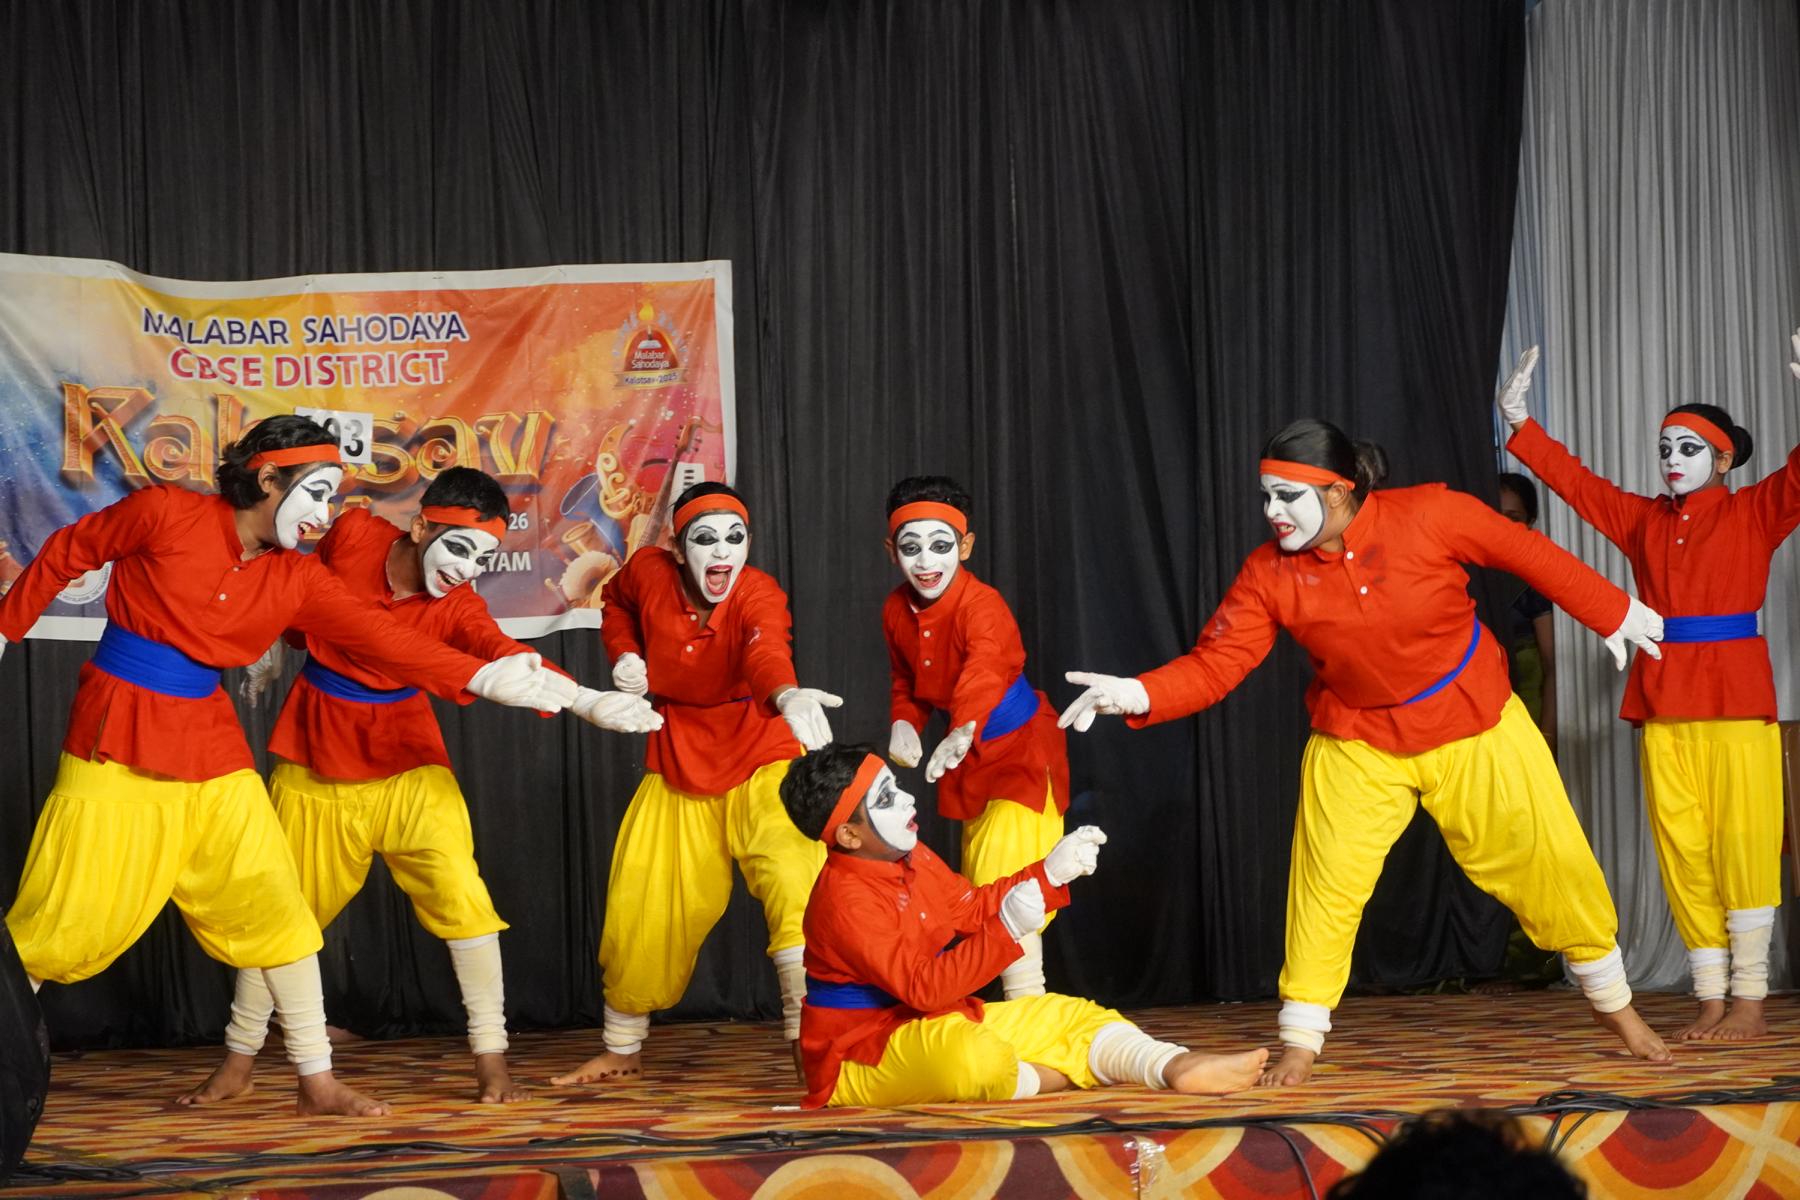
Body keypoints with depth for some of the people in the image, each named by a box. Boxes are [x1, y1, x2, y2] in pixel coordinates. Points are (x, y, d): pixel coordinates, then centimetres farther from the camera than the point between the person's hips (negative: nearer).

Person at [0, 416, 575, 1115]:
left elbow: (382, 639, -5)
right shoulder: (165, 514, -10)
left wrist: (482, 679, -16)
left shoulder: (298, 580, 2)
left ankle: (317, 1082, 9)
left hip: (212, 749, 5)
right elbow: (65, 554, 2)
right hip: (117, 742, -5)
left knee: (274, 907, 0)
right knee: (66, 918, -5)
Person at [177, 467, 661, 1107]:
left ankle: (492, 1060, -5)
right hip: (314, 760, 1)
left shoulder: (459, 608, -18)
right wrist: (274, 650, 20)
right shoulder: (351, 535, -14)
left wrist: (588, 700, -55)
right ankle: (237, 1063, 22)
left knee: (463, 897, -15)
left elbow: (507, 658, -37)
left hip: (406, 766, -1)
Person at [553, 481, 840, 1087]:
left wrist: (789, 695, -70)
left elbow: (766, 650, -47)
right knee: (641, 908, 9)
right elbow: (615, 601, 16)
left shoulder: (759, 594, -23)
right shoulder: (648, 572, -11)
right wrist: (624, 655, -4)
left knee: (796, 884, -25)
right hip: (677, 766, 4)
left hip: (761, 760, -4)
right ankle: (622, 1049, 28)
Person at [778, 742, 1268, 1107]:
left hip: (934, 1026, 10)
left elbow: (973, 907, 19)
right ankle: (1066, 1074, -10)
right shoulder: (845, 899, -25)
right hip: (861, 1056, -10)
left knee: (1066, 1013, 8)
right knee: (969, 1055, -40)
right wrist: (1007, 932, -35)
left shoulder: (909, 858, 5)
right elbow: (921, 987, -30)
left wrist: (1051, 872, 8)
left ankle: (1177, 1066, -12)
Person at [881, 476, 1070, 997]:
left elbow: (985, 673, -47)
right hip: (972, 756, 7)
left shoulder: (983, 606, -28)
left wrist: (964, 732, -66)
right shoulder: (897, 610, -5)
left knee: (1008, 881, -17)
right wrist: (903, 723, -10)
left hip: (1021, 749, -7)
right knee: (977, 885, 14)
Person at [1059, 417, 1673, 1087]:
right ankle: (1300, 1044, 6)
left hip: (1477, 729, 0)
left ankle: (1614, 1005, 27)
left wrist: (1615, 615, 1)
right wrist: (1137, 694, -36)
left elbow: (1527, 554, -8)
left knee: (1551, 859, 5)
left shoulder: (1429, 516, -21)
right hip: (1358, 744, 1)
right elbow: (1214, 664, -18)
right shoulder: (1270, 573, -16)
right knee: (1326, 884, -8)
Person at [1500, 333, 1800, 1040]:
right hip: (1661, 702, 4)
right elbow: (1572, 479, 19)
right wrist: (1519, 423, 13)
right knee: (1681, 849, 2)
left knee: (1742, 843, -6)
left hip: (1737, 698, -4)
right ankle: (1710, 999, 6)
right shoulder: (1640, 520, 15)